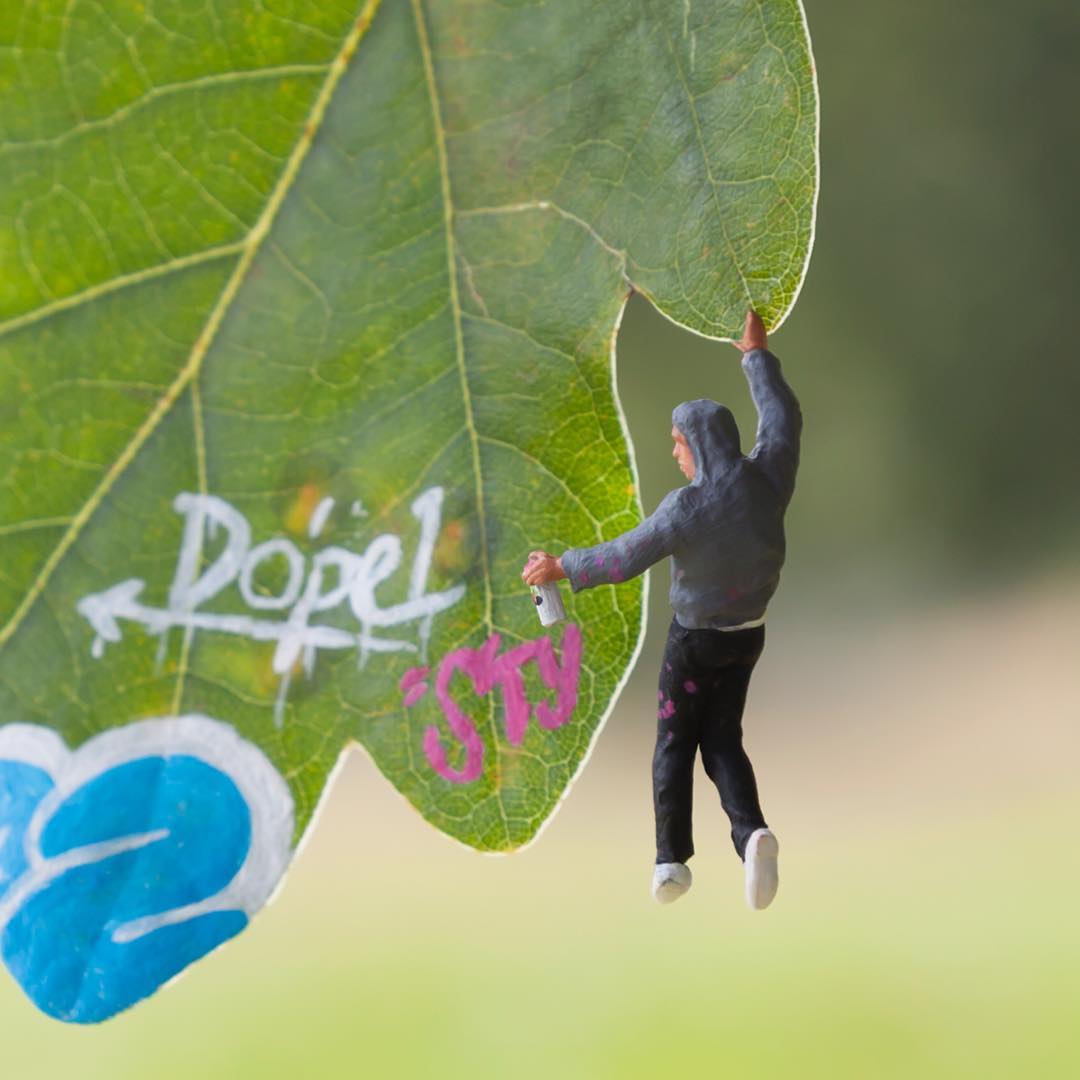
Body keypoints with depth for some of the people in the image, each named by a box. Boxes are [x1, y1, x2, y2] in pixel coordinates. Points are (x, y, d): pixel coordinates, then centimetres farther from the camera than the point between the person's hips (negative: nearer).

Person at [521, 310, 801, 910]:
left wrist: (561, 568, -11)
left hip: (696, 638, -5)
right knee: (723, 740, 12)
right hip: (748, 635, 5)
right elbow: (784, 419, 5)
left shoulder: (688, 507, -29)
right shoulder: (767, 480, -14)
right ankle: (751, 832, -14)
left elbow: (622, 559, -25)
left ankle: (673, 860, 9)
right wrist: (757, 355, 15)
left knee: (675, 742, 11)